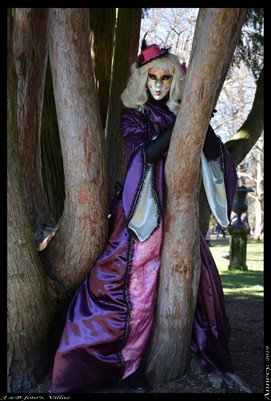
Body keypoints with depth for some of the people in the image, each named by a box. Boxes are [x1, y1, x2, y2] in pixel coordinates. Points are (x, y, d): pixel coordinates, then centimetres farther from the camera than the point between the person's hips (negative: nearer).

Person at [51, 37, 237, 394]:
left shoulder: (178, 114, 14)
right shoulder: (133, 115, 3)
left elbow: (214, 153, 2)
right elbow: (145, 153, -15)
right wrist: (179, 124, -18)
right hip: (143, 209, -5)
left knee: (195, 278, 6)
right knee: (139, 285, -7)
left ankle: (205, 353, 20)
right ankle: (127, 364, 2)